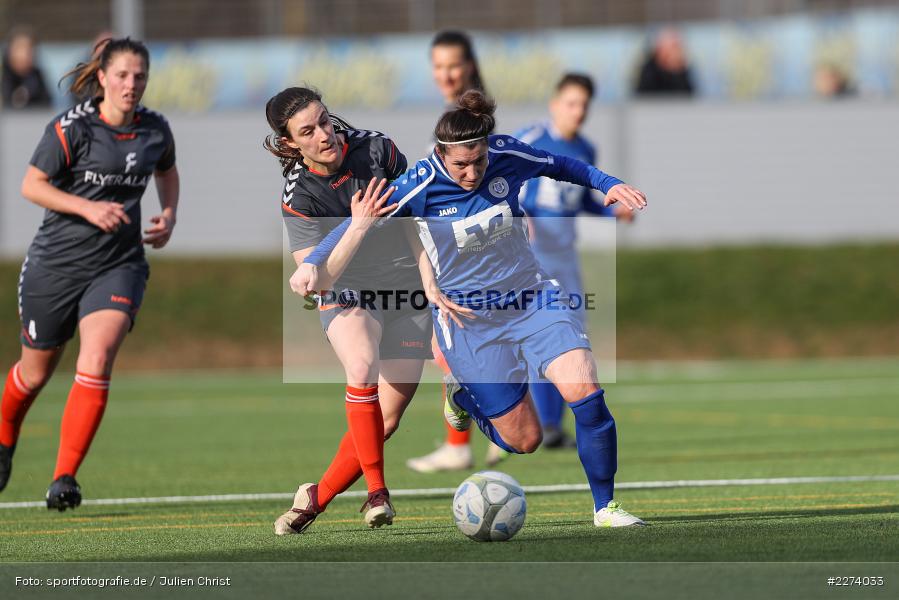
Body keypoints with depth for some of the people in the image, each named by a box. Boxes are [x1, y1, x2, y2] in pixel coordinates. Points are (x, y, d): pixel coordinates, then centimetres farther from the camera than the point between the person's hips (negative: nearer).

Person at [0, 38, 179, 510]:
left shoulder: (155, 131, 1)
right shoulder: (70, 128, -13)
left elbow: (167, 172, 22)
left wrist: (168, 216, 4)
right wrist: (88, 208, -20)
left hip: (118, 266, 2)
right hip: (56, 262, -2)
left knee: (97, 361, -20)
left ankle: (65, 479, -16)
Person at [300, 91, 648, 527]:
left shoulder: (507, 156, -12)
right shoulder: (421, 187, -20)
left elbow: (560, 165, 9)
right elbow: (357, 225, -12)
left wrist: (607, 184, -1)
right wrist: (314, 262, -25)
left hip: (532, 298, 3)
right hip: (469, 322, -3)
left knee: (586, 393, -19)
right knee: (524, 439, -2)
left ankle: (605, 507, -2)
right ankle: (464, 396, 32)